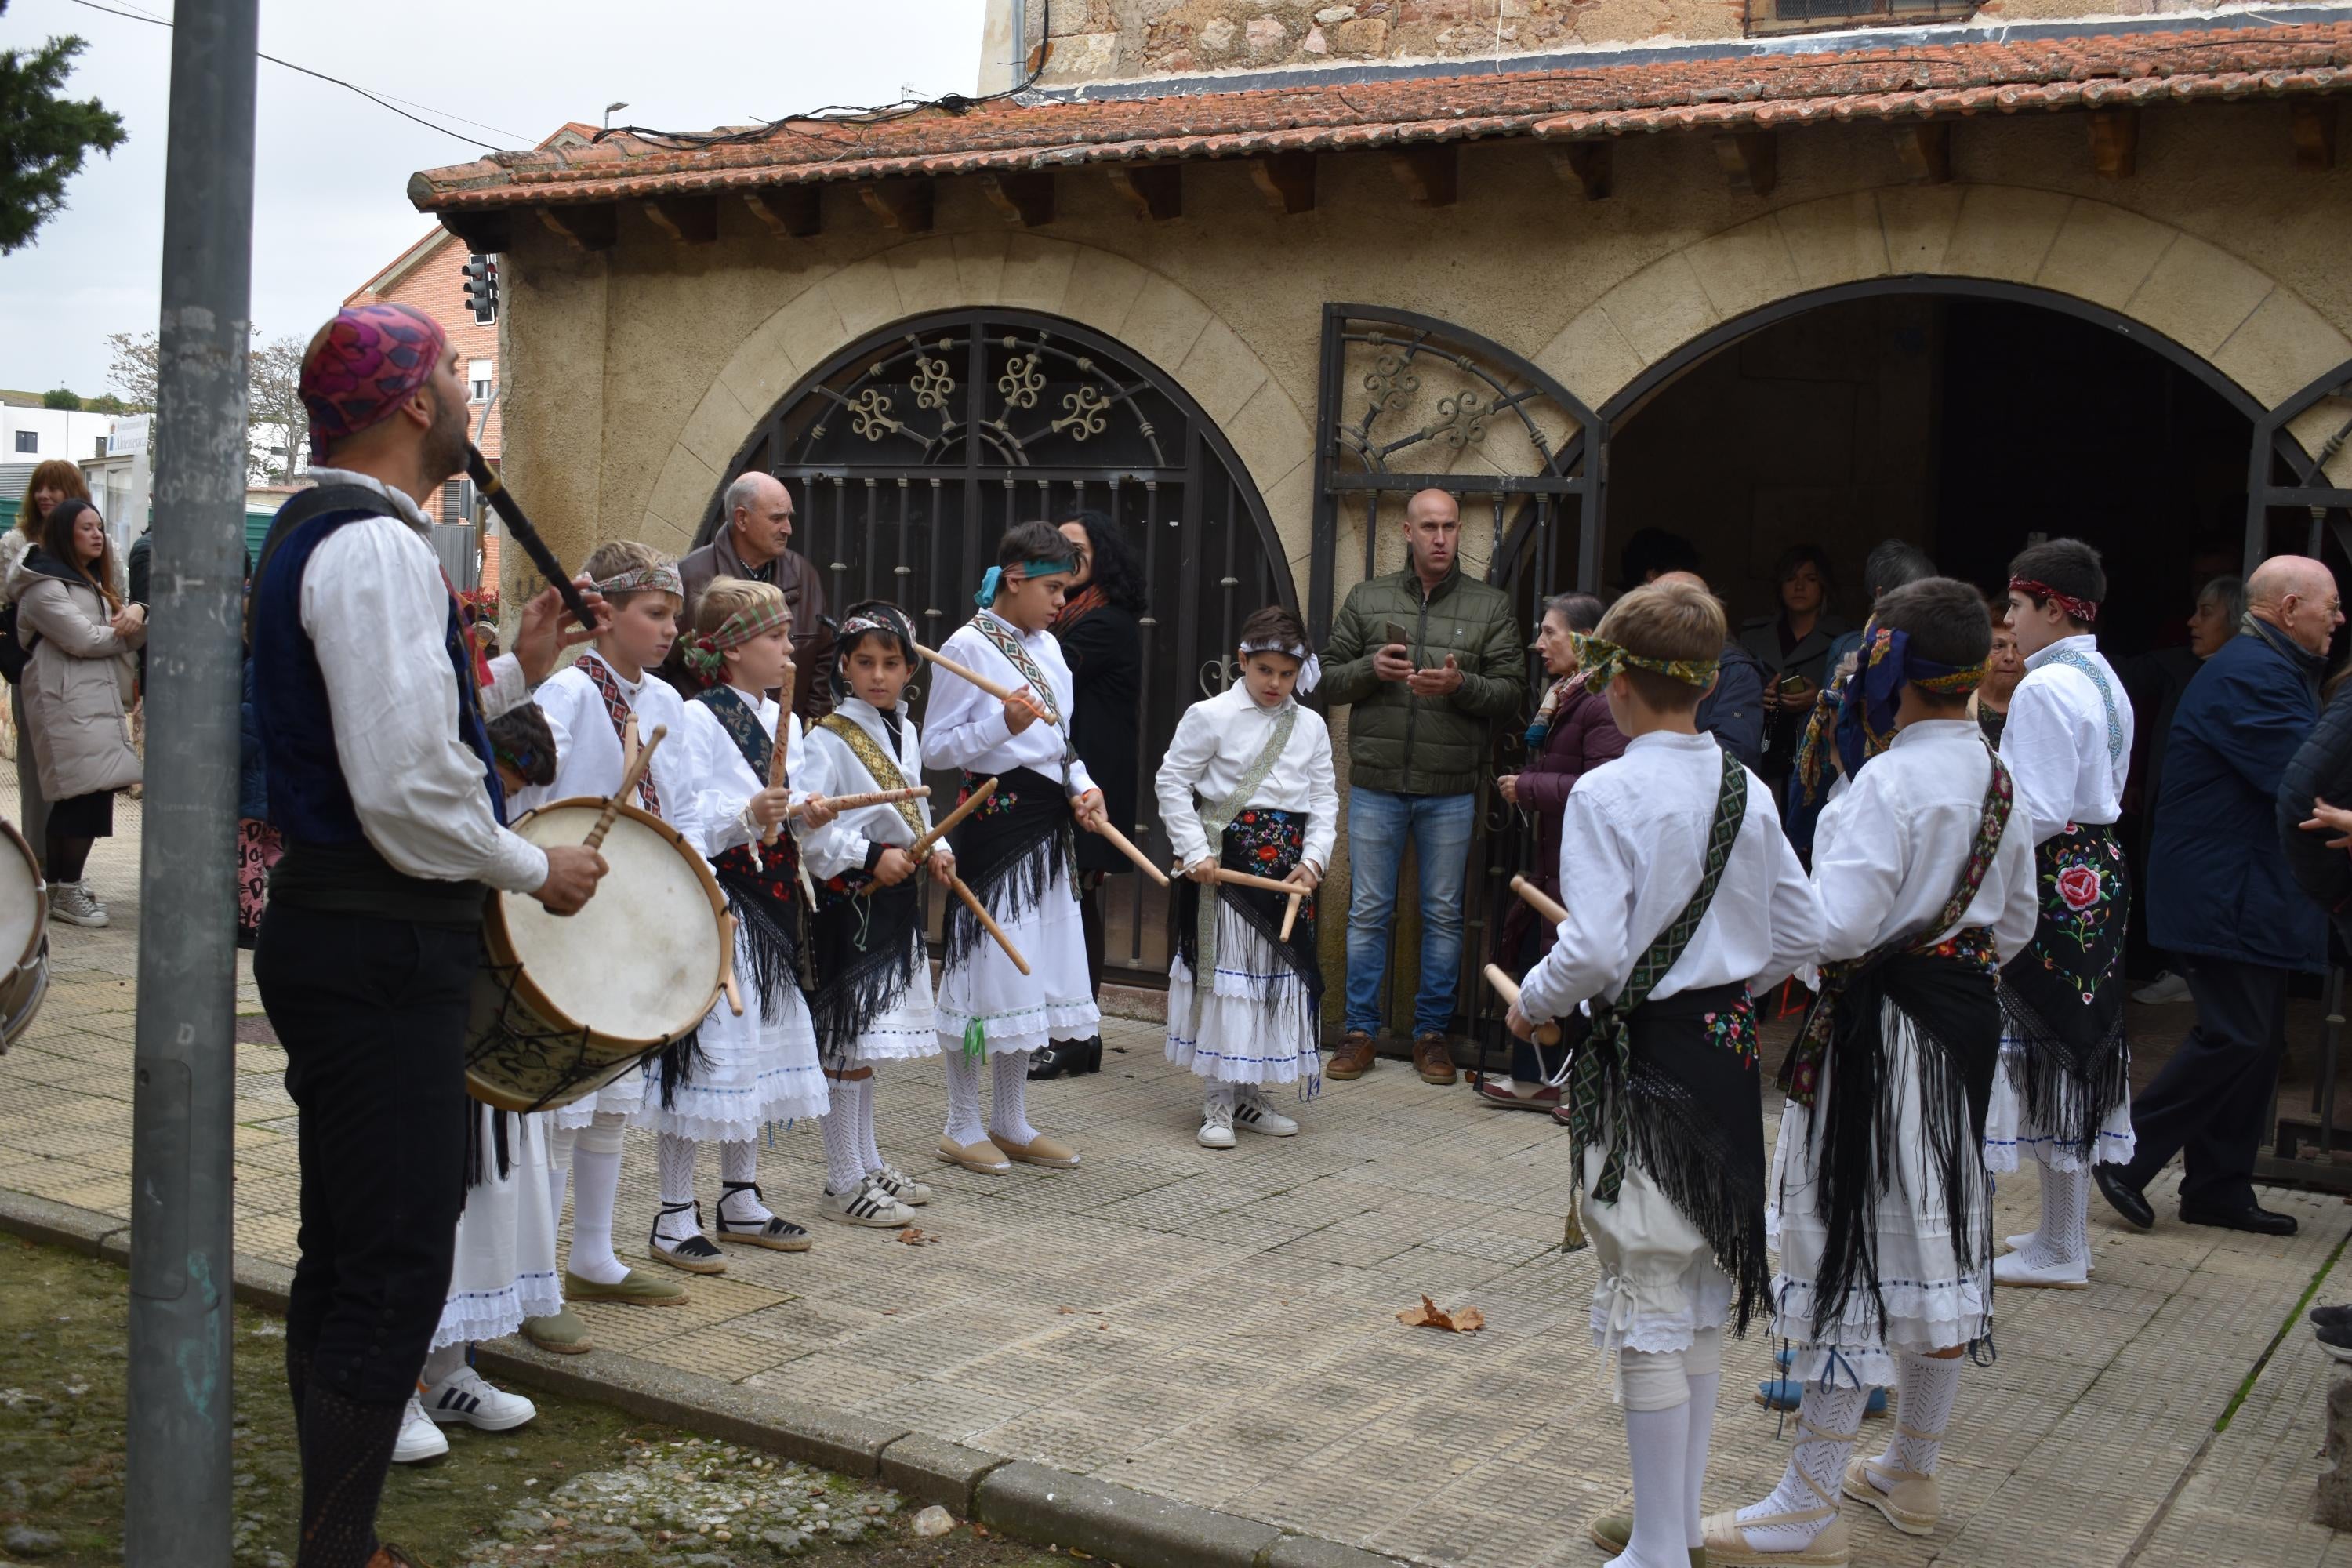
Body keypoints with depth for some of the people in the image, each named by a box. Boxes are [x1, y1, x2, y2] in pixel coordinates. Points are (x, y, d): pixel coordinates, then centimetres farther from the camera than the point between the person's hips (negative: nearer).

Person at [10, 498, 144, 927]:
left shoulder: (93, 584, 24)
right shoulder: (45, 587, -7)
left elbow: (136, 638, 15)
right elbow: (83, 639, -18)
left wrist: (137, 614, -9)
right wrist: (125, 629, 0)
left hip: (99, 703, 9)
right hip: (68, 705, -9)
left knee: (79, 799, 6)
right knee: (86, 794, -14)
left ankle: (61, 887, 12)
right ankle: (65, 892, -8)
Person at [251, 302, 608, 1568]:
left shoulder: (315, 534, 16)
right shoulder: (380, 548, -18)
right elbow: (409, 791, -25)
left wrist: (512, 677, 17)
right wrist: (537, 870, -12)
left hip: (334, 931, 11)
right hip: (384, 950, -11)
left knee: (346, 1259, 19)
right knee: (391, 1273, -4)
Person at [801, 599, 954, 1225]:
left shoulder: (907, 733, 12)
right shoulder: (828, 738, -13)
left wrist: (936, 850, 5)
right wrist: (871, 857, -24)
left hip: (898, 898, 8)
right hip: (849, 901, -8)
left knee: (870, 1037, 17)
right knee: (849, 1041, -4)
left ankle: (867, 1163, 28)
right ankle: (843, 1184, 4)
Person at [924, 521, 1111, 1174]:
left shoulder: (1047, 647, 13)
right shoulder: (967, 647, -9)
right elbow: (938, 746, -11)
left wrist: (1082, 784, 3)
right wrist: (1004, 725, -23)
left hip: (1047, 821, 8)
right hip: (994, 819, -8)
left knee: (1035, 969, 11)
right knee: (985, 965, -3)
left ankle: (1012, 1124, 22)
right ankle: (963, 1126, 10)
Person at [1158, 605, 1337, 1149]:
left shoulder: (1310, 726, 8)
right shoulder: (1211, 716, -4)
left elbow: (1324, 799, 9)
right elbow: (1173, 783, -4)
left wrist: (1313, 858, -5)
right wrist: (1196, 852, -10)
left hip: (1289, 870, 5)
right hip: (1227, 864, -4)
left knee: (1280, 976, 10)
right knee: (1224, 977, 0)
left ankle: (1250, 1094, 23)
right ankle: (1219, 1101, 10)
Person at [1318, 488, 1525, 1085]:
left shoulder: (1491, 606, 5)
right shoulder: (1366, 599, 7)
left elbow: (1512, 691, 1)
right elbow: (1328, 680, 8)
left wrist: (1462, 685, -17)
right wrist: (1370, 668, -12)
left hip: (1451, 790, 0)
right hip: (1376, 784, 0)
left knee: (1443, 914, 7)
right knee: (1368, 911, 5)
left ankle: (1433, 1031, 18)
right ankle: (1360, 1030, 15)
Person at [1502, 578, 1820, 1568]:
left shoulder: (1606, 795, -16)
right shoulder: (1746, 791, 3)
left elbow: (1593, 949, -21)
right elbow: (1801, 934, 8)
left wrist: (1533, 1003, -3)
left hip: (1645, 1059, -7)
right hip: (1727, 1051, 7)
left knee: (1648, 1301, 2)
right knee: (1703, 1296, 17)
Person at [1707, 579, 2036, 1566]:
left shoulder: (1888, 782, -20)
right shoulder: (1998, 780, 7)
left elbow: (1836, 927, -26)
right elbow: (2015, 924, 16)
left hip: (1875, 1036, -8)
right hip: (1963, 1027, 9)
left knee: (1848, 1246, -3)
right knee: (1938, 1236, 16)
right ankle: (1913, 1475, 31)